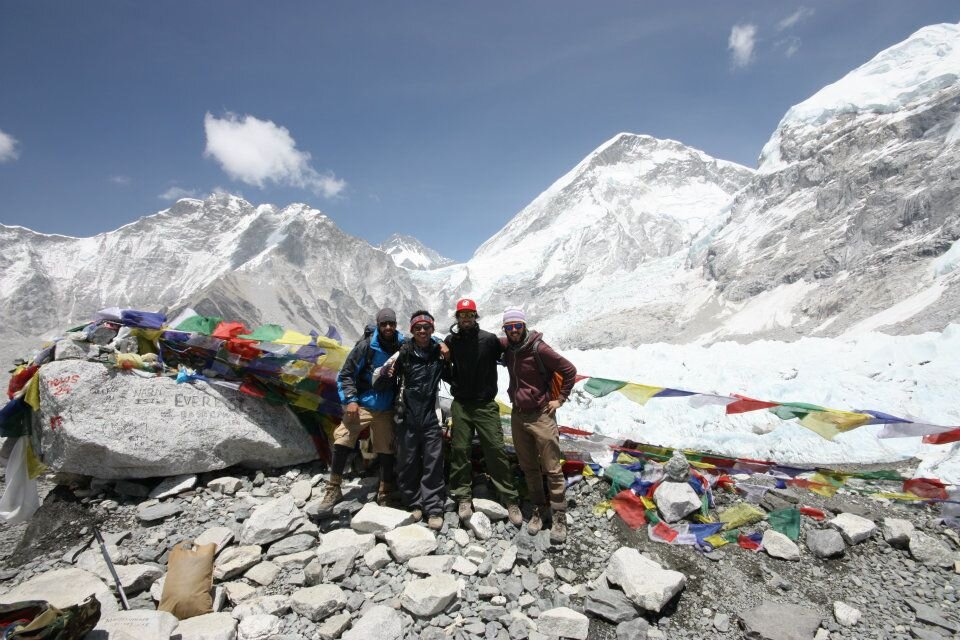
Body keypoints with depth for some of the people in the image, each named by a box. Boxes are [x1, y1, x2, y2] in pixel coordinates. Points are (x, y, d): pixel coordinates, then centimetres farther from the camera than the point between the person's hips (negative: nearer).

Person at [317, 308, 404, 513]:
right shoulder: (366, 346, -9)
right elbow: (345, 375, -4)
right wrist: (350, 400, -13)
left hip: (386, 409, 2)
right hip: (361, 405, -2)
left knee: (386, 451, 6)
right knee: (342, 443, -12)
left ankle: (385, 494, 23)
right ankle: (333, 490, 4)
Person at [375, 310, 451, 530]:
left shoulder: (438, 351, 1)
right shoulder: (404, 353, -6)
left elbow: (452, 380, 11)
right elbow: (379, 382, -4)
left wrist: (447, 360, -5)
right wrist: (386, 373, -27)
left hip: (430, 416, 1)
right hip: (406, 416, -1)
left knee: (433, 462, 1)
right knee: (407, 463, 8)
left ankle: (434, 508, 11)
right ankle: (414, 503, 25)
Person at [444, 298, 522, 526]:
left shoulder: (489, 339, -7)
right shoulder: (450, 341, 1)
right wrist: (455, 385, 9)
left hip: (485, 405, -2)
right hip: (460, 405, 2)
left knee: (496, 451, -2)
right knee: (460, 450, 4)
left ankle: (510, 500, 9)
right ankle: (464, 497, 20)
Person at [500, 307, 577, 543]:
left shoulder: (538, 348, -17)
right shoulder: (507, 346, 1)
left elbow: (569, 370, -10)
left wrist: (560, 399, -9)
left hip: (541, 415, -6)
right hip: (518, 415, 6)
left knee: (552, 468, 0)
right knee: (528, 467, 14)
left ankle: (559, 517, 10)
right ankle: (539, 509, 28)